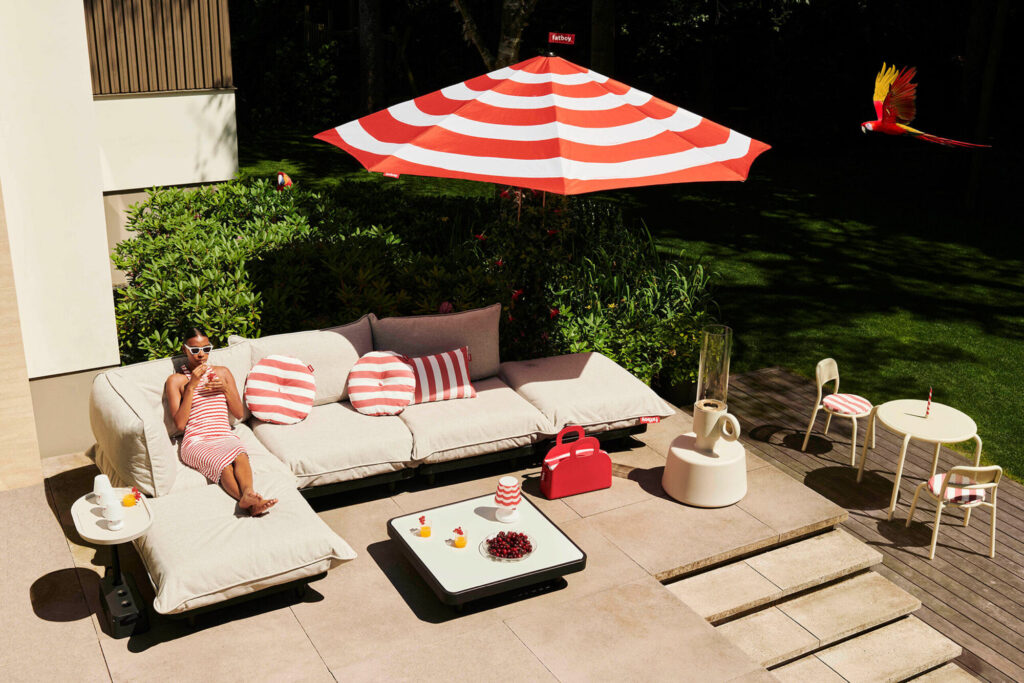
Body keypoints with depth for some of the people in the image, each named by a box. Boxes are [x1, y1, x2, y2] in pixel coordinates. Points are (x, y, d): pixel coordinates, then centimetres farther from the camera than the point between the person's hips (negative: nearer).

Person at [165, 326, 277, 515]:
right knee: (223, 464, -36)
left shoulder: (222, 372, 21)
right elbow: (180, 423, -2)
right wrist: (191, 387, -8)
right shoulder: (175, 380, 11)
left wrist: (225, 388, 2)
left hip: (225, 436, 3)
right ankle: (249, 500, -58)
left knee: (240, 456, -36)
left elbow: (239, 413, 19)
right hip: (196, 441, -2)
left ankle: (248, 493, -60)